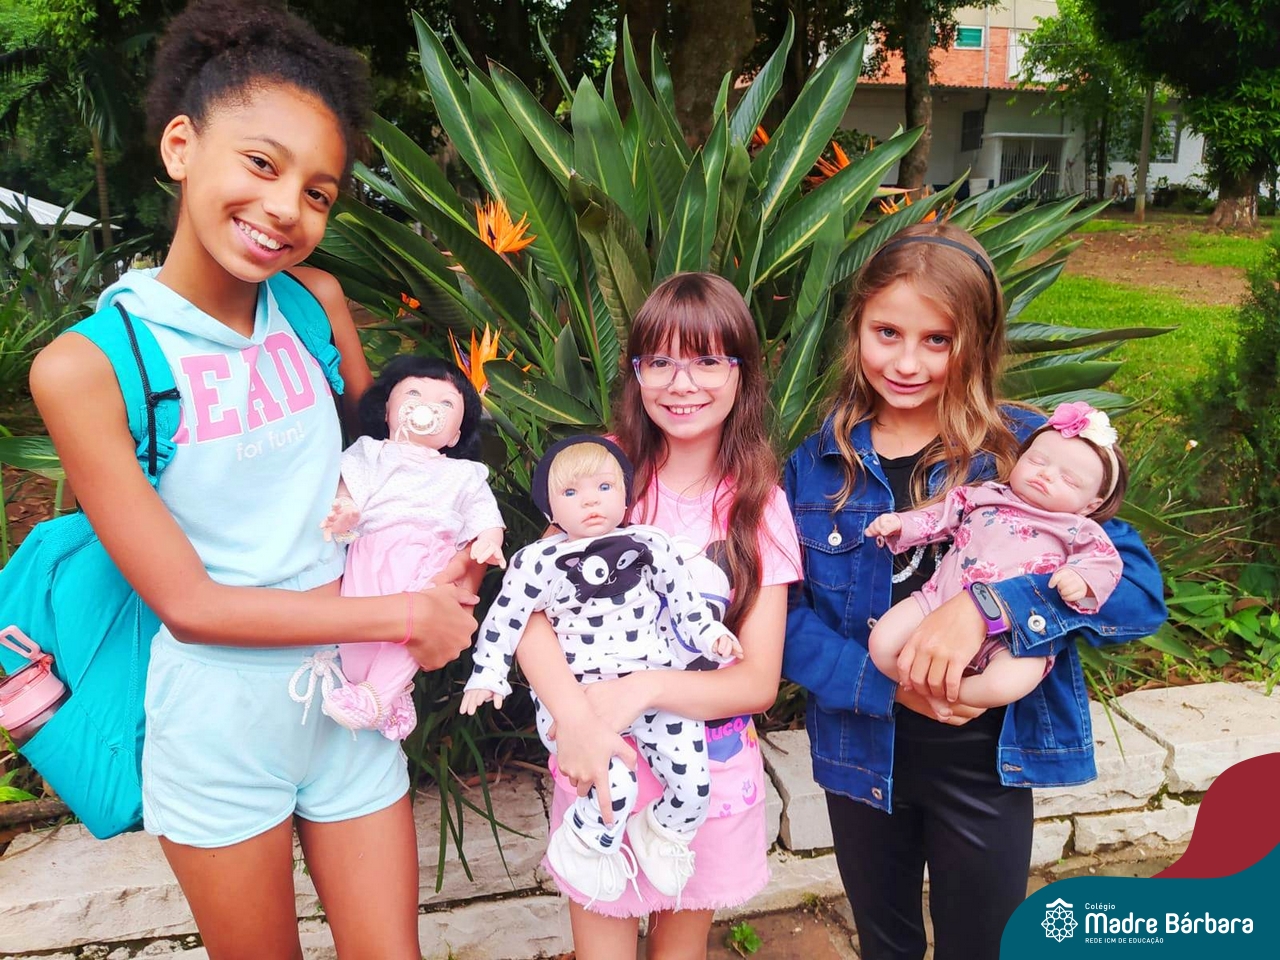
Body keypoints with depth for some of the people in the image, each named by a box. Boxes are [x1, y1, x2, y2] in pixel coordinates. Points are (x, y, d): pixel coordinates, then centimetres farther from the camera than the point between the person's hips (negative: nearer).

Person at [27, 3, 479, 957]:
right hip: (218, 724, -3)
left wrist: (447, 562, -8)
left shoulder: (319, 303, -5)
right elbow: (187, 601, -17)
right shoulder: (86, 365, -16)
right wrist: (408, 615, -17)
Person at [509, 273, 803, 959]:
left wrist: (643, 688, -25)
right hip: (601, 770, 0)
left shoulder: (758, 507, -7)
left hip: (709, 775, 1)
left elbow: (759, 682, -10)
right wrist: (576, 716, -32)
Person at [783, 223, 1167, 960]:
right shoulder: (819, 464, -6)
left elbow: (1141, 588, -18)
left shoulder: (1026, 450, -11)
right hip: (862, 755, 2)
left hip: (985, 761, -1)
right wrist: (883, 678, -23)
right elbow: (783, 617, -7)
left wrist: (993, 605, -34)